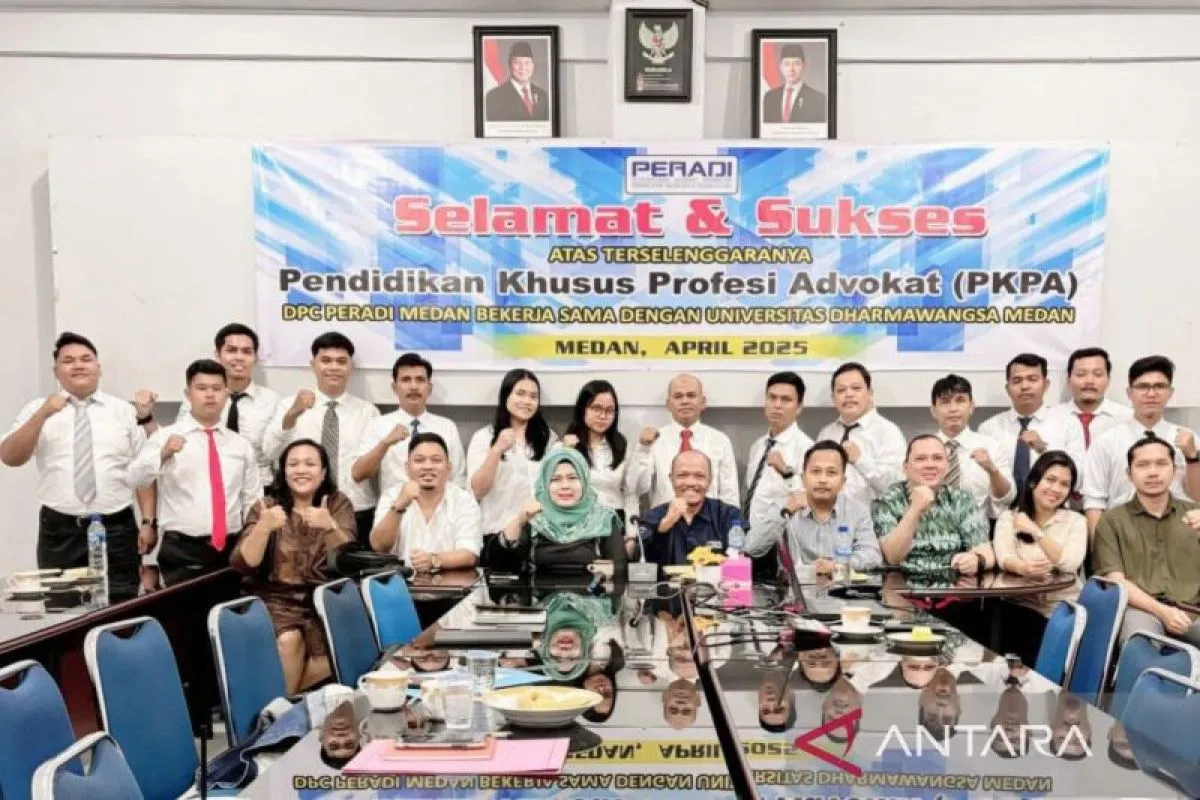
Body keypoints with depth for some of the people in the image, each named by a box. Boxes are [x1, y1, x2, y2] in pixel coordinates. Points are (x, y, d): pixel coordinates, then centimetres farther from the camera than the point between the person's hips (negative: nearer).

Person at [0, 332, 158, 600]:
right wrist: (43, 414, -16)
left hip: (117, 530, 0)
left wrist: (148, 522, -4)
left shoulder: (124, 410, 7)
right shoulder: (37, 410, 8)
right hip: (60, 532, 0)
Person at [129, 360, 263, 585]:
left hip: (230, 550, 3)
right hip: (181, 551, -3)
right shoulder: (165, 437, 0)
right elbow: (135, 478, -16)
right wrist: (163, 454, -34)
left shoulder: (241, 445, 10)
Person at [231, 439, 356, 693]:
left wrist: (330, 526, -29)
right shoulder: (265, 508, 3)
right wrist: (263, 528, -27)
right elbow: (242, 565, -9)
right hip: (277, 600, 0)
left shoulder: (338, 504, 4)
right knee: (288, 640, -29)